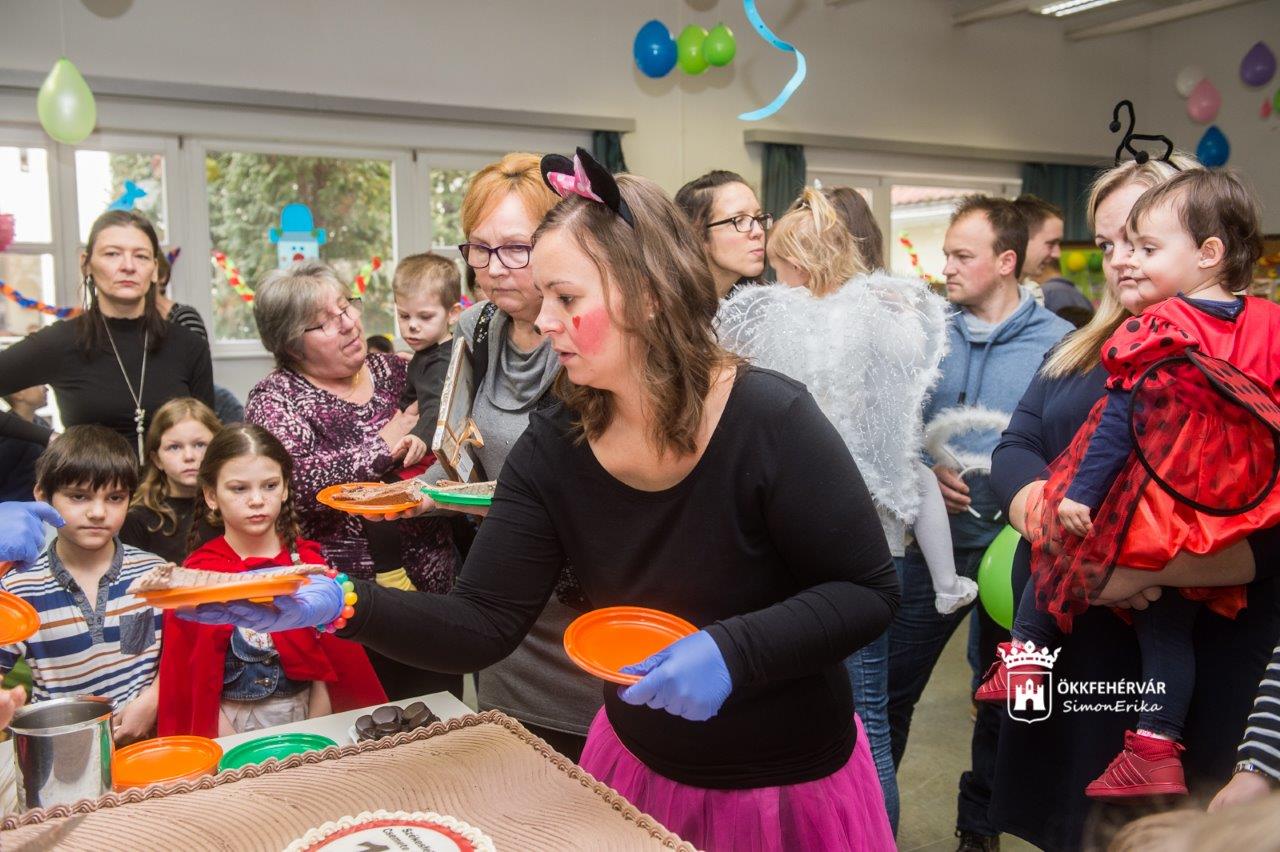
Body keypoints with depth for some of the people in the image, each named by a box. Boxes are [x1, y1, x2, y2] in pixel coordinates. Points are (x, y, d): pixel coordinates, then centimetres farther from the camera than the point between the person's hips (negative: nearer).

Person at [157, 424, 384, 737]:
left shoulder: (308, 561, 2)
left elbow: (333, 651, 4)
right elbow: (194, 675, -1)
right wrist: (231, 748, -7)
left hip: (306, 714, 1)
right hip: (234, 724, -1)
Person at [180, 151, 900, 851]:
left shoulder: (771, 422, -24)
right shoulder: (555, 449, -11)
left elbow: (869, 592, -17)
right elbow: (483, 624, -12)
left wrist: (732, 649, -31)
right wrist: (340, 605, -27)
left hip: (791, 783, -4)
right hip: (639, 768, 4)